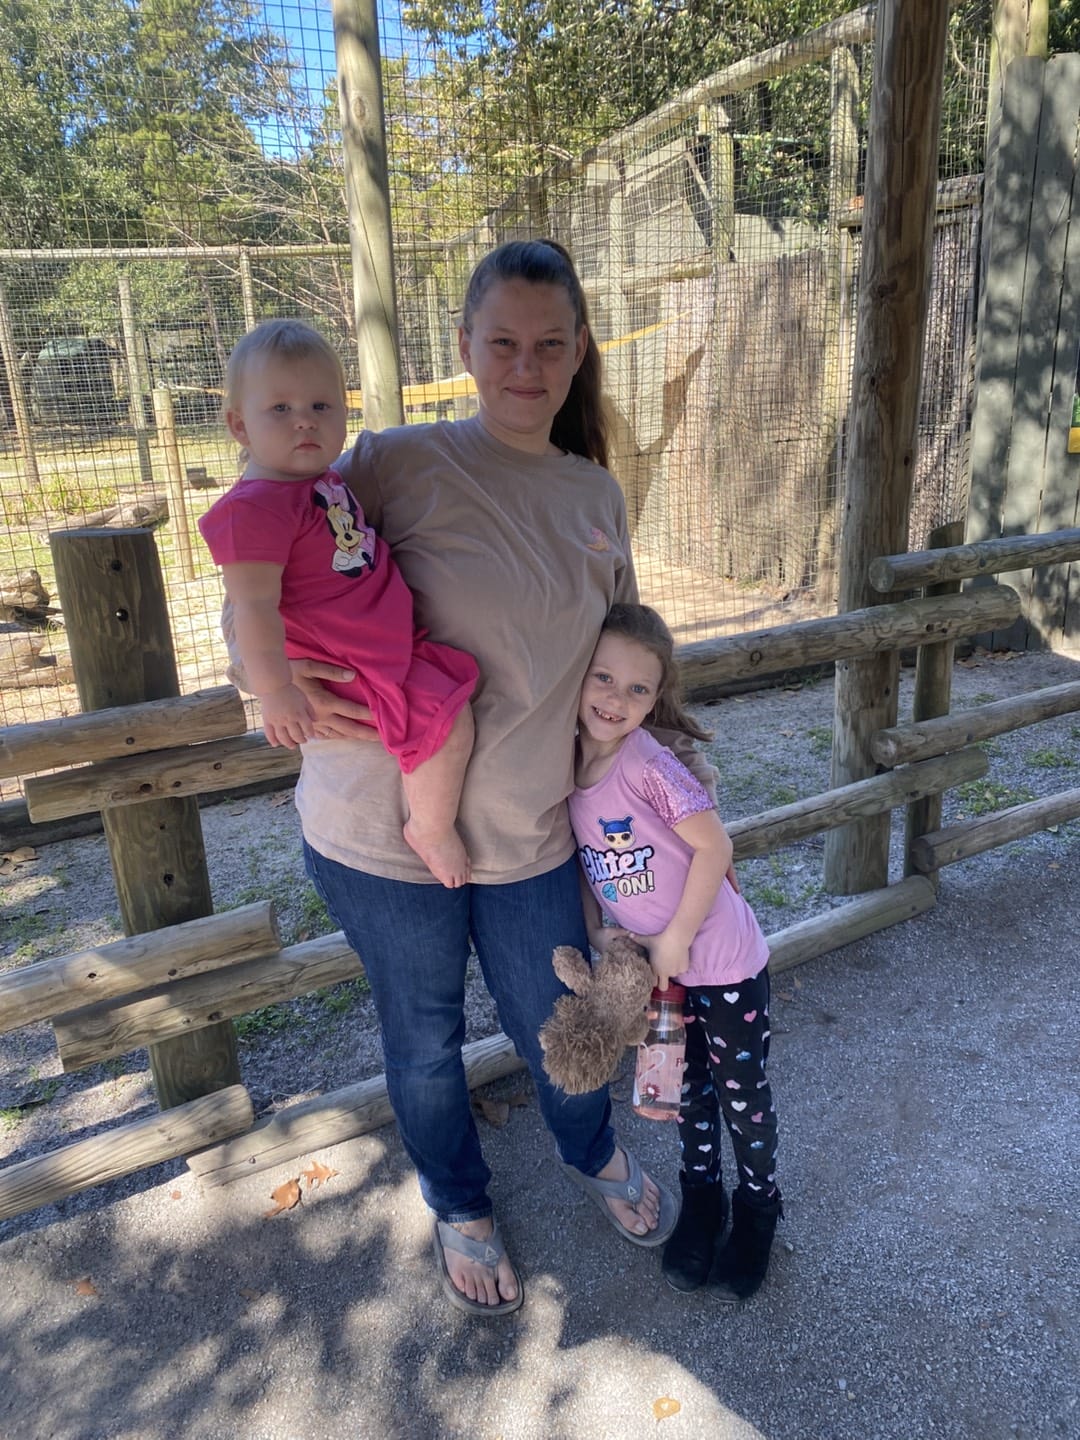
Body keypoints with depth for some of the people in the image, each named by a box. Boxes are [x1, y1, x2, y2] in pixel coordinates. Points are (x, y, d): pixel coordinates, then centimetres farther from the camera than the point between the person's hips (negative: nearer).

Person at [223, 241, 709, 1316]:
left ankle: (593, 1158, 57)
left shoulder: (597, 495, 5)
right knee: (424, 1040, 18)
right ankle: (459, 1207, 50)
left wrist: (669, 735, 14)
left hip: (528, 832, 4)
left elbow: (618, 648, 18)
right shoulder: (400, 463, -10)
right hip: (383, 829, -3)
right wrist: (279, 681, -21)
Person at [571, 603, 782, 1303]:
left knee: (742, 1091, 14)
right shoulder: (567, 766, -4)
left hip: (724, 962, -5)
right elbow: (581, 860, 7)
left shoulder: (649, 764, -25)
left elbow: (715, 847, -24)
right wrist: (597, 931, -6)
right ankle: (701, 1196, 45)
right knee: (687, 1087, 22)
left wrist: (676, 939, -18)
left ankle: (758, 1205, 39)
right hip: (656, 967, 6)